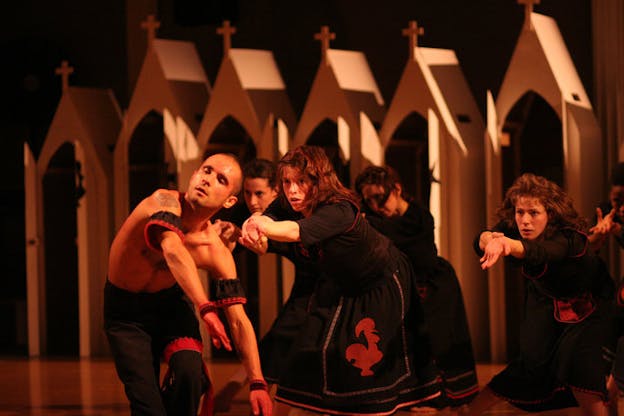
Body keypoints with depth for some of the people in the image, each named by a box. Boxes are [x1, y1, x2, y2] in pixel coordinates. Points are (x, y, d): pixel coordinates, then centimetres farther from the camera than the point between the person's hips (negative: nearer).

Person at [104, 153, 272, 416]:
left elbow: (238, 320, -16)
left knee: (189, 372, -24)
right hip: (124, 311, -2)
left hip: (170, 303, 2)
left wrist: (257, 383, -25)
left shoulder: (217, 253, -17)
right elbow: (173, 249, -47)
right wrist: (205, 308, -59)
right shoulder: (165, 201, -27)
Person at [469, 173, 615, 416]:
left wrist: (509, 245, -78)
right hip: (545, 303, 4)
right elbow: (480, 242, -38)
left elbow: (539, 252, -57)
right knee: (533, 362, -10)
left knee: (576, 355, -27)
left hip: (587, 306, -4)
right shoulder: (512, 229, -20)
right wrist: (491, 240, -63)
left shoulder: (569, 238, -36)